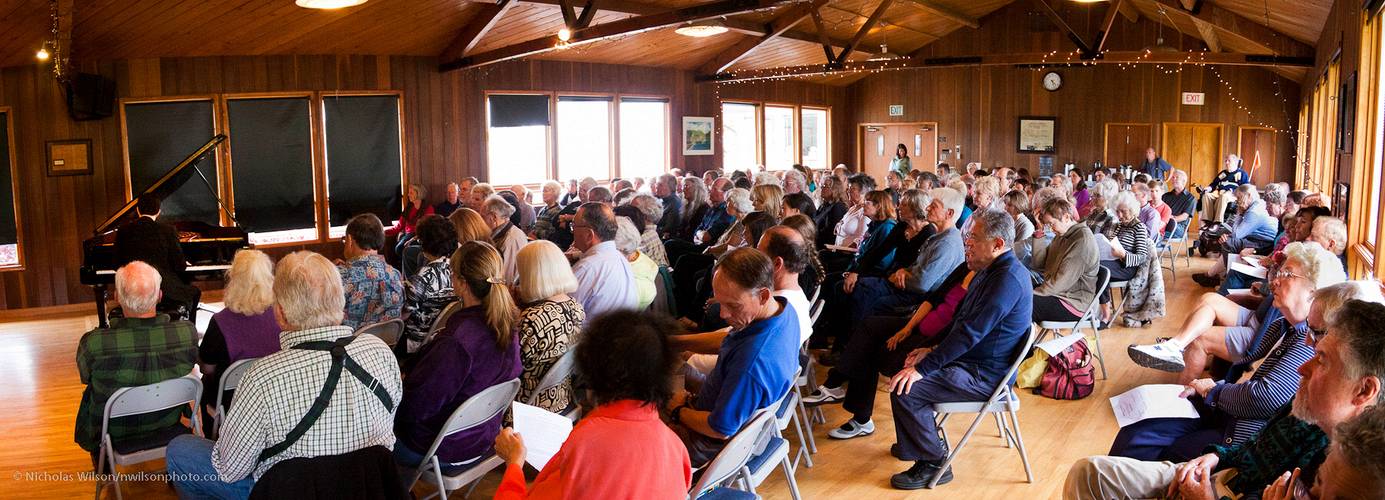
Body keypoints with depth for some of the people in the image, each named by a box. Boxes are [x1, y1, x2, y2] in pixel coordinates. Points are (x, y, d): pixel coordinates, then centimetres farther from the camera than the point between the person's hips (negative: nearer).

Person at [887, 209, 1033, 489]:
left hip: (984, 376, -11)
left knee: (904, 388, -21)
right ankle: (917, 440, 29)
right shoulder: (990, 270, 10)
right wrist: (932, 352, 8)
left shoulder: (1007, 279, -24)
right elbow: (961, 320, 18)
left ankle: (933, 464, -6)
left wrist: (922, 368, -26)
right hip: (970, 360, 11)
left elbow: (970, 332, -28)